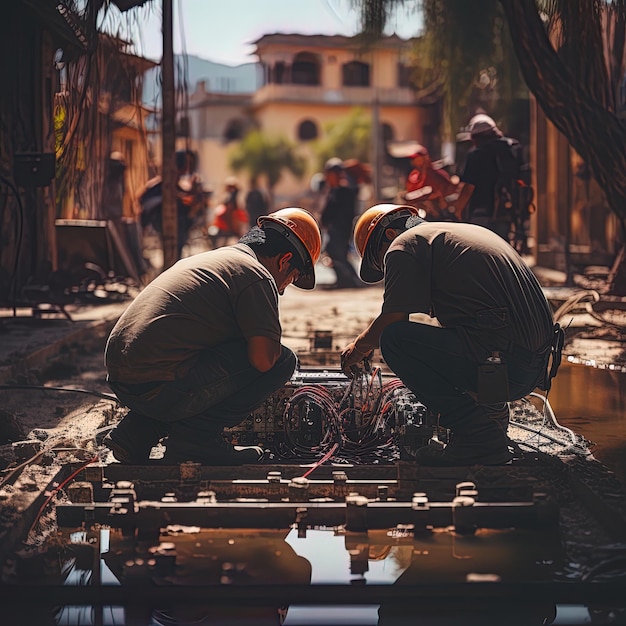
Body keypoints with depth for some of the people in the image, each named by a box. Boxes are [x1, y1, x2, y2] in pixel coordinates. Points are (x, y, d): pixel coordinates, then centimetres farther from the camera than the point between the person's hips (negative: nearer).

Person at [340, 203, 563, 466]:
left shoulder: (404, 243, 1)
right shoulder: (469, 231, 28)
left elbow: (391, 322, -6)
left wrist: (358, 347, 16)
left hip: (502, 363, -10)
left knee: (394, 339, -11)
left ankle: (477, 435, -11)